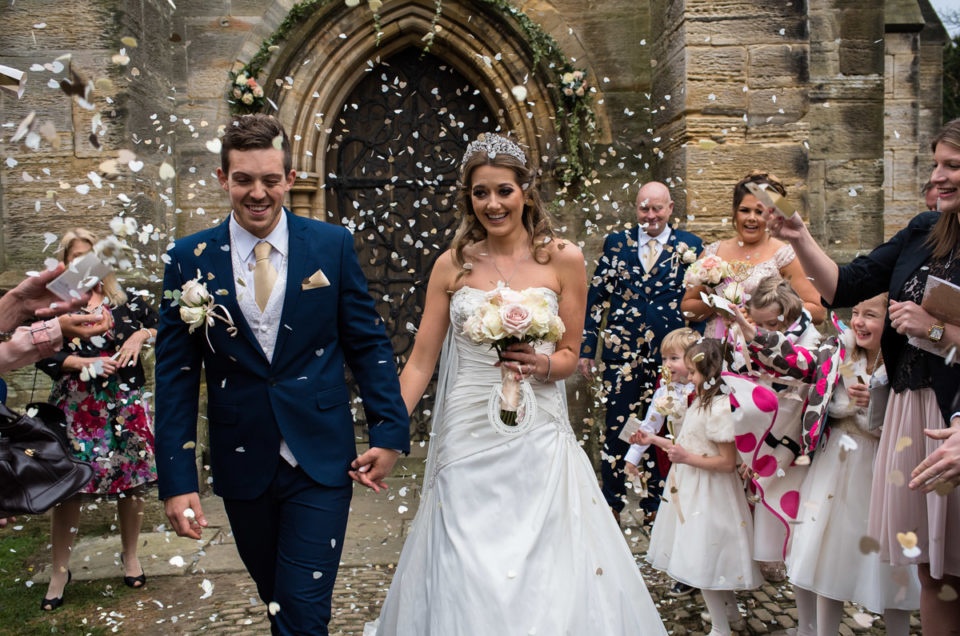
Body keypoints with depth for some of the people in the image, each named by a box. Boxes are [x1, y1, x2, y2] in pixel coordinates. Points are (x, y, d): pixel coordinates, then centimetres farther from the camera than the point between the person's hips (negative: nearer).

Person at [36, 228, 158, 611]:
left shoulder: (126, 299, 8)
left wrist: (141, 336, -8)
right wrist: (84, 362, -15)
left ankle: (130, 557, 26)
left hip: (125, 404, 2)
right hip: (76, 407, -2)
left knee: (131, 482, 7)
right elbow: (42, 354, -3)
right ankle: (60, 571, 16)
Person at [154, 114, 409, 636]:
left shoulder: (332, 246, -4)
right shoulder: (190, 259, -2)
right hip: (242, 463, 2)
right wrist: (177, 480, -5)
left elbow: (368, 343, 1)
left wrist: (390, 432, -3)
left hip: (321, 459, -2)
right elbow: (175, 374, -1)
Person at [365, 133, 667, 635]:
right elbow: (420, 362, 3)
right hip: (467, 438, 1)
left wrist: (540, 364, -17)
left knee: (552, 576, 5)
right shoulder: (452, 264, 2)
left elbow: (570, 356, 6)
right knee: (466, 582, 7)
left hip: (538, 437, 0)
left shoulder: (563, 259, 0)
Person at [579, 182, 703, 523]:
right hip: (621, 351, 0)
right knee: (615, 430, 4)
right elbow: (596, 297, 7)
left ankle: (655, 504, 23)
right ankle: (612, 504, 18)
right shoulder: (616, 243, 7)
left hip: (668, 353, 0)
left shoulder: (690, 246, 5)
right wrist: (586, 347, 2)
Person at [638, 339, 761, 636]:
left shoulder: (719, 409, -23)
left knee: (703, 563, 1)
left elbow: (727, 462, -23)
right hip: (691, 490, 10)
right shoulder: (699, 402, 8)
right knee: (709, 560, 21)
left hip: (707, 496, -10)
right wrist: (654, 439, 16)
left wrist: (687, 458, -24)